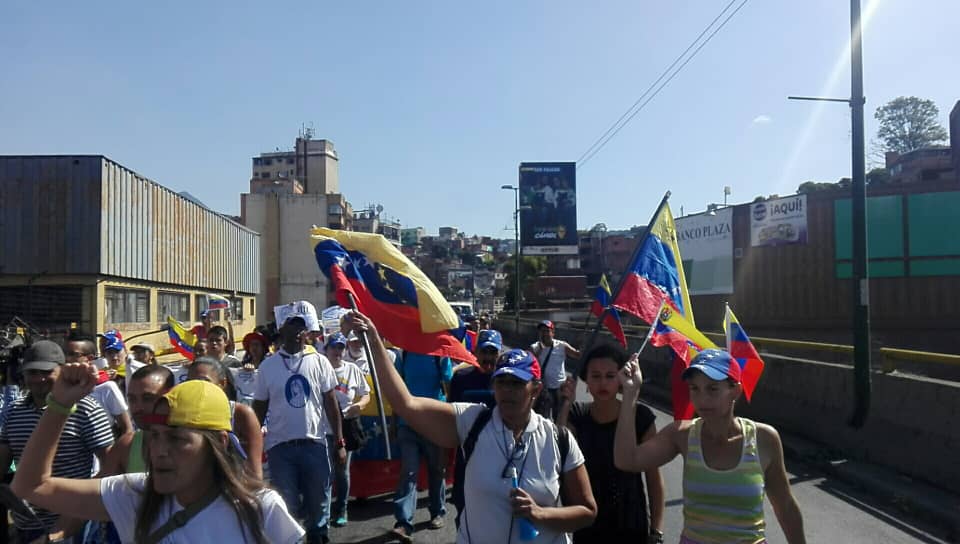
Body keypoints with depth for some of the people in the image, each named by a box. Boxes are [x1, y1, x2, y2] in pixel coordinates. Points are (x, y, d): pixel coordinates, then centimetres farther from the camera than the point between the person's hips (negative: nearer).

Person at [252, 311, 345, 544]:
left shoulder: (319, 362, 0)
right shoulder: (268, 365, 2)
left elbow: (331, 403, 2)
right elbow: (259, 408, 7)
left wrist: (339, 442, 0)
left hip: (314, 443, 0)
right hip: (280, 446, 0)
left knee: (318, 501, 11)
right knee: (286, 504, 8)